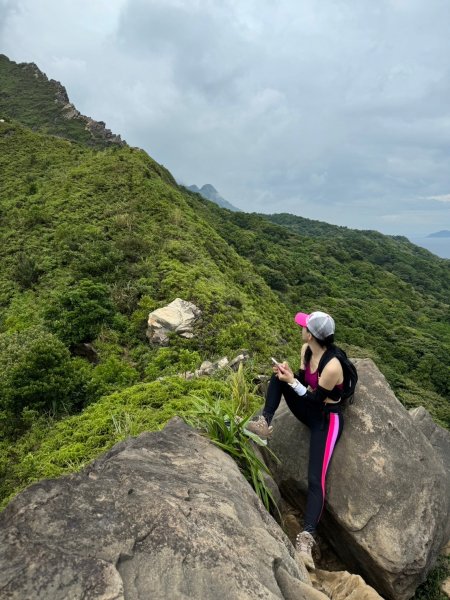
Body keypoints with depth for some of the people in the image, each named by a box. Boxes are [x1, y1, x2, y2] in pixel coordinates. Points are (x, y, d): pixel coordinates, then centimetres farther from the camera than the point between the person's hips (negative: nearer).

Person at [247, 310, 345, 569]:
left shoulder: (332, 367, -31)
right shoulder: (307, 350, -7)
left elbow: (316, 400, -23)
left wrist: (291, 381, -22)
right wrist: (288, 374, -15)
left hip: (327, 420, -8)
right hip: (310, 410, 8)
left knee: (316, 479, -20)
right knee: (277, 377, -9)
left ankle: (306, 539, -23)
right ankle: (265, 424, -12)